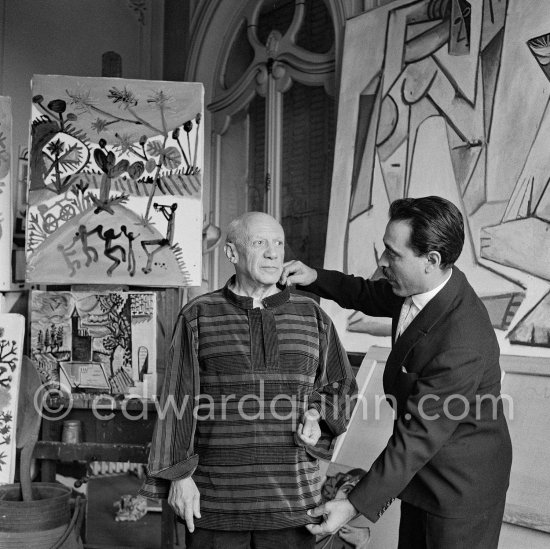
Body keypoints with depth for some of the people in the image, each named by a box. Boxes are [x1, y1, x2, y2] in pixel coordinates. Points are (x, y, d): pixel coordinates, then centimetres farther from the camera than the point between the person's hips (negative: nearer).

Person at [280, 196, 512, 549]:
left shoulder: (462, 347, -36)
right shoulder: (421, 287, -8)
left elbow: (419, 435, -31)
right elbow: (369, 295, 12)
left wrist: (355, 506, -26)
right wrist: (315, 278, -6)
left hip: (461, 491, -9)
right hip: (423, 472, 9)